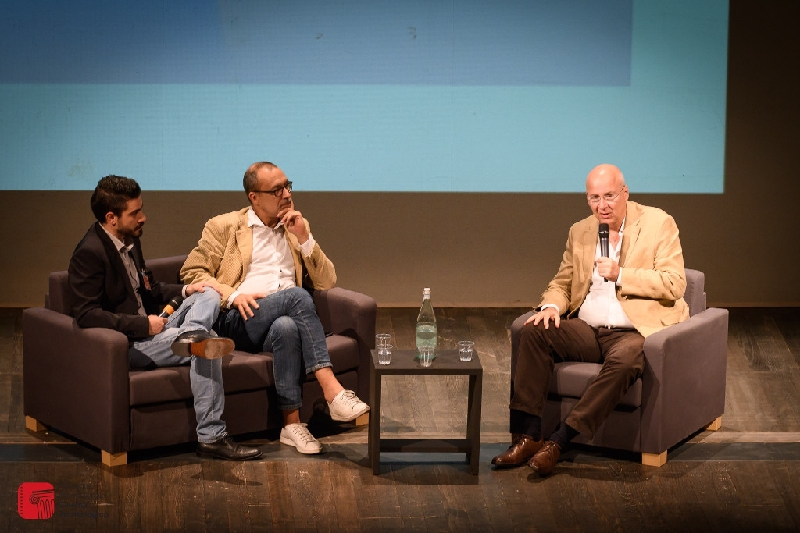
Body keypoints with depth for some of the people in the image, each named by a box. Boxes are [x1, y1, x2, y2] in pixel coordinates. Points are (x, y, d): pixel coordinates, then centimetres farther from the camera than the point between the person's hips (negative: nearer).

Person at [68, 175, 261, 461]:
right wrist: (143, 324, -25)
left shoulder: (129, 241, 13)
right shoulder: (89, 253, -17)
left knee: (208, 296, -10)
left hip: (147, 328, 10)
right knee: (204, 348, -26)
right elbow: (87, 315, -25)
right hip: (126, 344, -10)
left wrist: (184, 290, 7)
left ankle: (189, 336, -42)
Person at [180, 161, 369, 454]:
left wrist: (304, 238, 1)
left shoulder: (297, 227, 21)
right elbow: (192, 272, 4)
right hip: (237, 320, -3)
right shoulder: (224, 226, 10)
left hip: (284, 318, 3)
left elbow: (326, 282, 14)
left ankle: (292, 423, -36)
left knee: (287, 328, -37)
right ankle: (333, 392, -40)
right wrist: (233, 295, -12)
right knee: (296, 295, -33)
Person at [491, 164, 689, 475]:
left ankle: (559, 441, -33)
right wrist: (551, 306, -6)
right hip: (587, 331, 5)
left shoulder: (658, 224, -1)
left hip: (633, 331, -5)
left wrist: (621, 275, -17)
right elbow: (562, 283, 18)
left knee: (625, 359, -38)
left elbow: (675, 285, -8)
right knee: (534, 332, -20)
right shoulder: (580, 232, 14)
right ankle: (526, 437, -22)